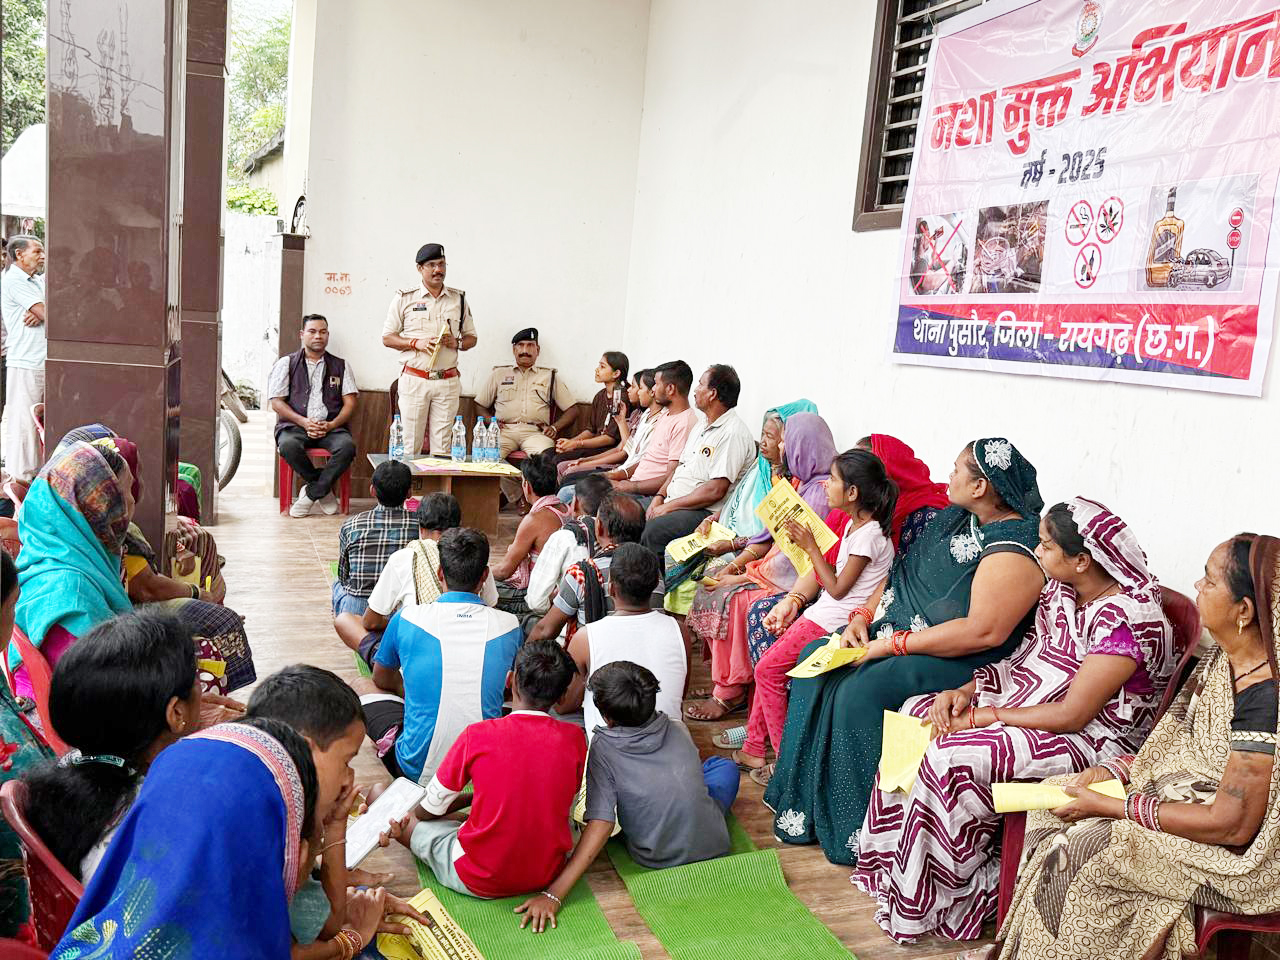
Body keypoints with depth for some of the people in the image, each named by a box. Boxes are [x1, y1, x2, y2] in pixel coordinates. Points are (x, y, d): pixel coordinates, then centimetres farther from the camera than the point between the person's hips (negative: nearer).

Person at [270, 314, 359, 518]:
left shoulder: (341, 366, 18)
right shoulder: (286, 364, 13)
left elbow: (350, 403, 9)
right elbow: (277, 402, 4)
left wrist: (331, 425, -10)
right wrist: (304, 422, -12)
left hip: (331, 427, 1)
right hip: (294, 426, -1)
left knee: (347, 446, -33)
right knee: (289, 446, -36)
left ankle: (310, 493, -20)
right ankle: (325, 490, -16)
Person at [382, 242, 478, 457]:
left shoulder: (459, 298, 12)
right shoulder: (404, 298, 4)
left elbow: (471, 338, 17)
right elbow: (387, 338, 4)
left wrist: (457, 343, -5)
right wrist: (416, 343, -12)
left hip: (448, 382, 2)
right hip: (414, 380, -2)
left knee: (442, 446, 1)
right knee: (409, 445, -2)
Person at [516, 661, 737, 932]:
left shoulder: (603, 749, -19)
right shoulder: (679, 731, -7)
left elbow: (601, 825, -27)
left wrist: (554, 893, -28)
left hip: (654, 859, -1)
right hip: (714, 846, 1)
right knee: (722, 764, 26)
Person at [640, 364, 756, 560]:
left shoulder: (733, 434, -15)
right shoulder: (701, 426, 18)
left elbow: (715, 491, -21)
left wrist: (669, 506, -17)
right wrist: (659, 497, 5)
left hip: (706, 513, -10)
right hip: (672, 502, 10)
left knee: (653, 530, -32)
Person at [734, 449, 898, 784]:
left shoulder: (869, 534, -19)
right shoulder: (854, 525, 11)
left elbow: (838, 589, -16)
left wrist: (811, 546, -13)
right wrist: (792, 603, 4)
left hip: (837, 618, -10)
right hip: (824, 611, 10)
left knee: (768, 669, -8)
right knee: (770, 665, 7)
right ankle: (754, 748, 14)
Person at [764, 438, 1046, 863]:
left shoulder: (1015, 548, -20)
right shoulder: (956, 519, 10)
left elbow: (985, 631, -28)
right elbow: (903, 571, 17)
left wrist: (893, 643, -24)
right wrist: (863, 615, 0)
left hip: (959, 661, -10)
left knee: (859, 693, -27)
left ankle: (855, 830, -9)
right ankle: (802, 798, 4)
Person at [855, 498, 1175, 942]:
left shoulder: (1126, 620, -25)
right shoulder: (1062, 591, 3)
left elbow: (1072, 714, -26)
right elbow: (1025, 657, 11)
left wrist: (983, 717, -20)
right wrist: (965, 691, -5)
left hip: (1090, 738, -10)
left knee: (949, 757, -26)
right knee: (916, 713, -1)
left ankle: (925, 904, -7)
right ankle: (896, 859, 7)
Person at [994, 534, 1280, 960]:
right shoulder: (1222, 658, -2)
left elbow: (1231, 826, -26)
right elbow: (1180, 745, 10)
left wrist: (1110, 806, -21)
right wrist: (1111, 772, -4)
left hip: (1240, 857, -9)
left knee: (1079, 853, -21)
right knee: (1055, 798, 3)